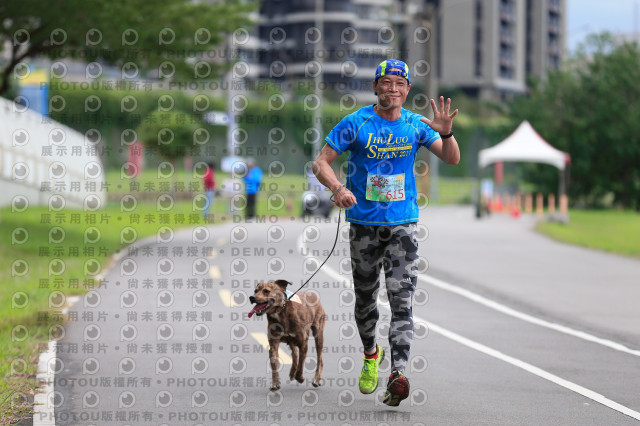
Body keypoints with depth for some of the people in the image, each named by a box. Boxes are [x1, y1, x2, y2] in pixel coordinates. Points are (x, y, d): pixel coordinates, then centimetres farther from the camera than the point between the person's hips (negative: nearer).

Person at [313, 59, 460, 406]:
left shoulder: (416, 125, 2)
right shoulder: (356, 123, -4)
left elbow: (452, 159, -2)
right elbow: (321, 162, -6)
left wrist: (445, 132, -23)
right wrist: (337, 188, -26)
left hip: (403, 224, 0)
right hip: (364, 223, 0)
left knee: (401, 299, -13)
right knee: (365, 297, 12)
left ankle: (398, 373, -22)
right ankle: (371, 355, 38)